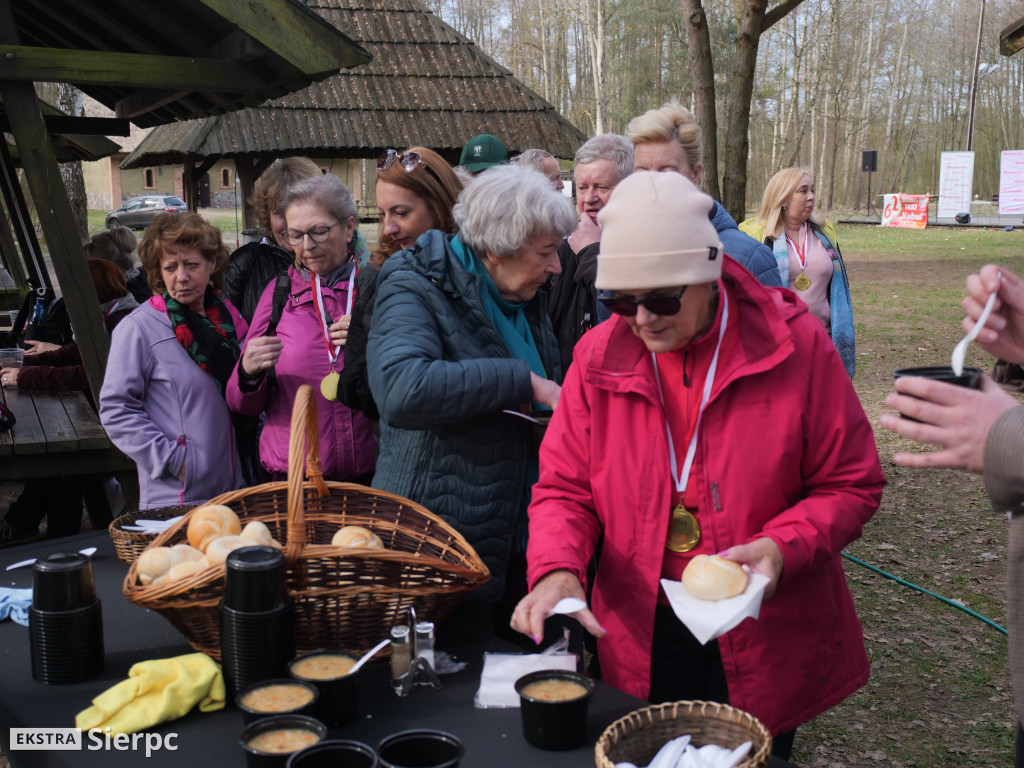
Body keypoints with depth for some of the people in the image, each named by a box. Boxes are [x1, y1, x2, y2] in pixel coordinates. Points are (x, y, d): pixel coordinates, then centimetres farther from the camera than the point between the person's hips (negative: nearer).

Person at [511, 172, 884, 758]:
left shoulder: (796, 345, -12)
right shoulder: (600, 355, -5)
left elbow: (851, 484, -5)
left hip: (765, 643, -1)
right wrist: (558, 568, -19)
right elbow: (565, 487, 0)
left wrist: (784, 547, -22)